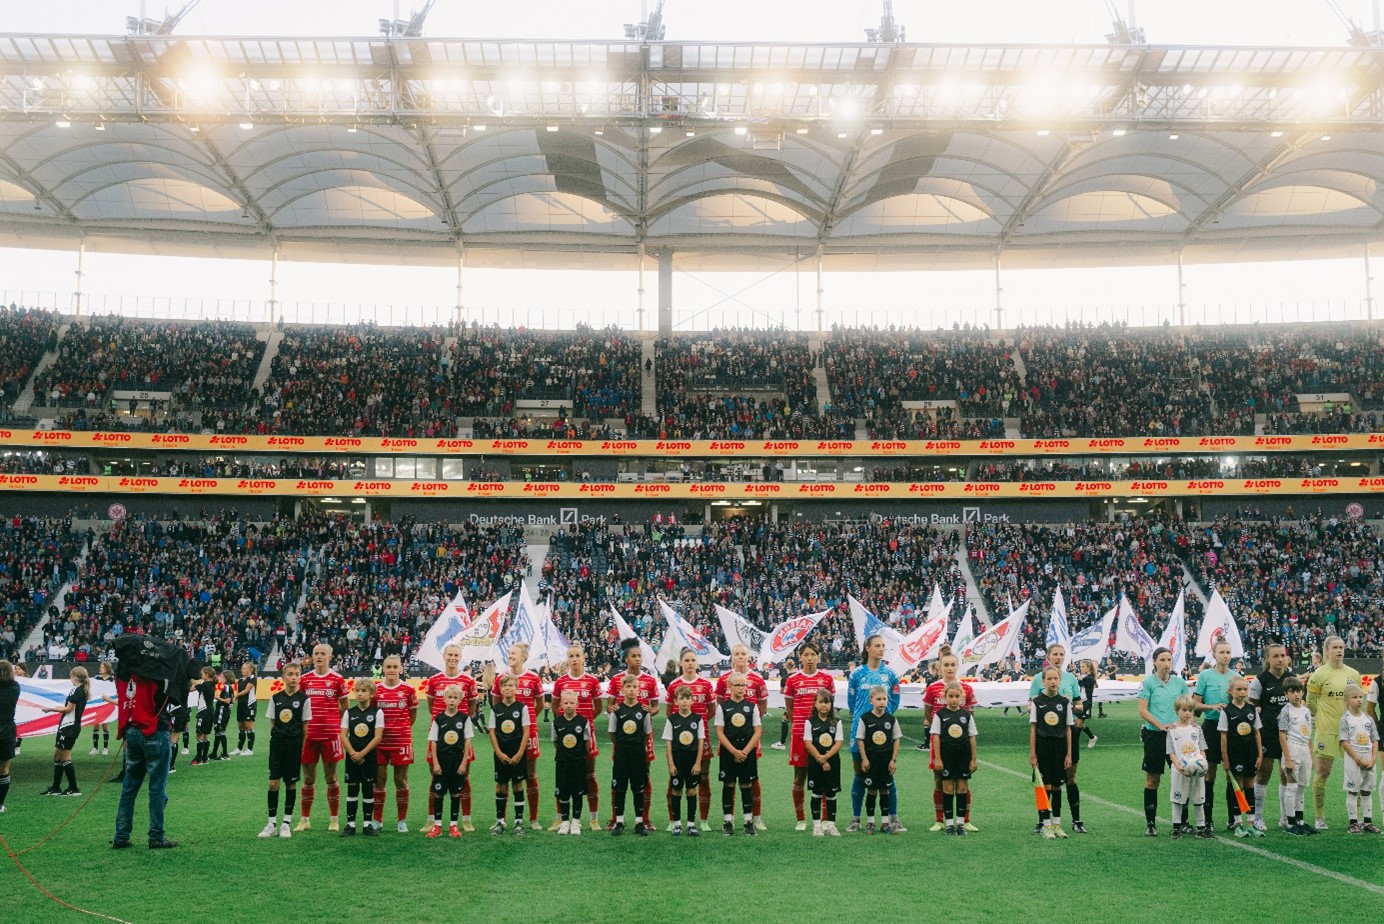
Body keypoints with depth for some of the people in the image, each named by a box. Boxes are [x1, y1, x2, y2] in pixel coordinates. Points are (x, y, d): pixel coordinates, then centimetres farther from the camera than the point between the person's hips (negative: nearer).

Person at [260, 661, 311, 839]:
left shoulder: (304, 699, -4)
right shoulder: (276, 698, 4)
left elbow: (306, 726, -2)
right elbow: (272, 723, 11)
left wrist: (303, 749, -5)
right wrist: (276, 739, 2)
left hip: (295, 744, -2)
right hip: (277, 743, 2)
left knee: (291, 783, 5)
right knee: (273, 782, -1)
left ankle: (286, 823, 14)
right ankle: (272, 823, 7)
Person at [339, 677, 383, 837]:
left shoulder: (377, 712, -4)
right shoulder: (349, 713, 4)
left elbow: (378, 737, -9)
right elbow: (343, 735, -1)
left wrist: (362, 753, -14)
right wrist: (353, 753, -13)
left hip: (369, 756, -2)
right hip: (352, 756, 2)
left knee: (368, 789, 4)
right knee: (352, 789, 4)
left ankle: (367, 824, 11)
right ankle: (350, 824, 10)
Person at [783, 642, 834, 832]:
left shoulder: (827, 678, 4)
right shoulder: (793, 679, 2)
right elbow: (789, 707, 11)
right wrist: (801, 721, 5)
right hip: (799, 732, 0)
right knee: (799, 776, 5)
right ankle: (801, 819, 16)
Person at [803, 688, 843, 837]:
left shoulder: (836, 722, 3)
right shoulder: (810, 722, -1)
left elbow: (839, 743, -4)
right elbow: (808, 743, -7)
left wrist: (826, 757, -16)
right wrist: (820, 760, -13)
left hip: (832, 762, 1)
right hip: (815, 762, -1)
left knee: (831, 794, 5)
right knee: (817, 794, 3)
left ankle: (830, 824, 12)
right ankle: (817, 825, 9)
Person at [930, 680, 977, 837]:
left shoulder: (966, 715, 3)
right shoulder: (940, 715, -2)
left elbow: (972, 737, 6)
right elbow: (936, 736, -3)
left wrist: (973, 759, 3)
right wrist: (937, 758, -7)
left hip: (963, 756, 2)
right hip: (946, 756, -2)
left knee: (962, 788, 5)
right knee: (948, 789, 2)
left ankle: (960, 822, 14)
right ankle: (949, 823, 9)